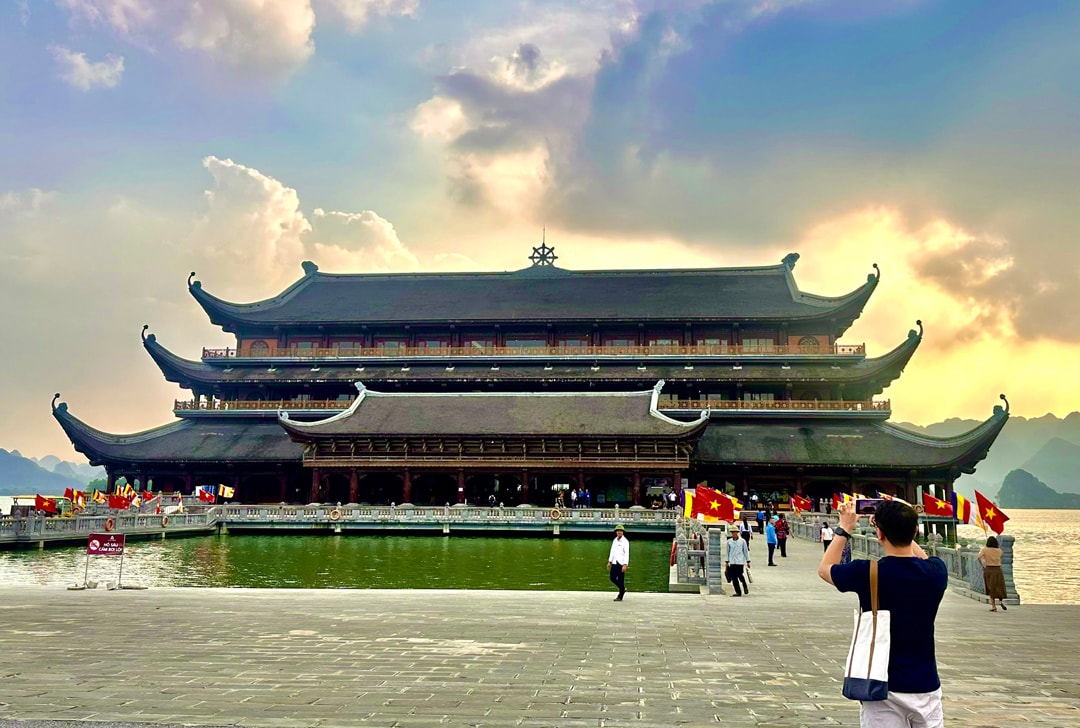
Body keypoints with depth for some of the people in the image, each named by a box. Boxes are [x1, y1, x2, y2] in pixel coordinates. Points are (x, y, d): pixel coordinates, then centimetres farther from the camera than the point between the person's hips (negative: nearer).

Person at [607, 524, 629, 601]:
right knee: (612, 578, 4)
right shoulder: (615, 540, 12)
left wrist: (625, 565, -23)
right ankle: (623, 589, 26)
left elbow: (627, 553, -15)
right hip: (615, 562, 7)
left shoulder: (625, 541, -9)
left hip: (622, 563, -6)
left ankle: (620, 597, 6)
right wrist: (609, 562, 14)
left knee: (621, 580, -3)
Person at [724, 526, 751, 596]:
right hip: (732, 561, 3)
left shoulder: (742, 541, 1)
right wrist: (726, 561, 10)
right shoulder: (729, 541, 7)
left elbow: (746, 551, 6)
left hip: (740, 561, -3)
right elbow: (727, 552, 13)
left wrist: (748, 561, 5)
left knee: (739, 575, -11)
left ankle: (745, 586, 19)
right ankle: (738, 592, 9)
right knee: (734, 577, -1)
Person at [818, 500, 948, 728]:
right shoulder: (935, 572, -7)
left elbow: (824, 568, 5)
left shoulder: (867, 573, -16)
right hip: (926, 686, 3)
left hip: (884, 690, -3)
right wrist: (901, 522, 19)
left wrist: (844, 529, 12)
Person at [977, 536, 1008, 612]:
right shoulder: (999, 551, 2)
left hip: (988, 569, -1)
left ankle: (993, 606, 6)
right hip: (998, 570, 1)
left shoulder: (984, 549, -6)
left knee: (991, 588, 9)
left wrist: (982, 565, -4)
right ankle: (1002, 600, -13)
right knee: (999, 588, 13)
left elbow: (978, 557, -21)